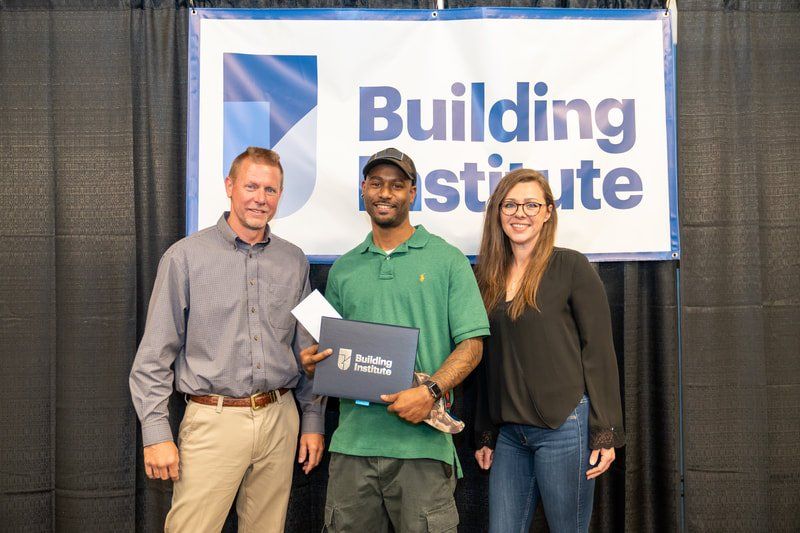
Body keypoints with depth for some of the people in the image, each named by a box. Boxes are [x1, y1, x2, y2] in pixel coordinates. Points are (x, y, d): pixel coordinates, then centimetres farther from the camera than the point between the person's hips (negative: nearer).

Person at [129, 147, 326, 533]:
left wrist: (313, 420, 11)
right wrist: (156, 432, -8)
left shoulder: (294, 261, 8)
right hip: (213, 419, -3)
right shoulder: (186, 256, -4)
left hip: (279, 418, 4)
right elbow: (154, 355, -4)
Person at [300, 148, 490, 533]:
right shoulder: (343, 269, 14)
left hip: (422, 444, -3)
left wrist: (430, 391, -18)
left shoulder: (447, 260, 2)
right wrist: (314, 361, -2)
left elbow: (472, 343, -3)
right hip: (352, 440, 4)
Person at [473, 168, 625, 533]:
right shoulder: (490, 276, 11)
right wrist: (484, 434, 14)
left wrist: (606, 433, -10)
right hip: (509, 432, 5)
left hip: (564, 427, -5)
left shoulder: (571, 266, -4)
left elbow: (599, 351, -6)